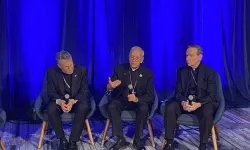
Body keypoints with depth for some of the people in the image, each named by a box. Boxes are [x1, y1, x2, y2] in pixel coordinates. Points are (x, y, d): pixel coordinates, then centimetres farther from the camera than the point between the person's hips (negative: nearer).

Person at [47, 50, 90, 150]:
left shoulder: (82, 70, -8)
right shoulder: (52, 72, -7)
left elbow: (84, 92, -9)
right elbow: (51, 93, -6)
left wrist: (73, 101, -30)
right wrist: (59, 101, -30)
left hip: (77, 101, 0)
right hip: (60, 101, 1)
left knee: (84, 107, -35)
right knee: (51, 109, -33)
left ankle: (73, 141, -24)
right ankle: (62, 140, -16)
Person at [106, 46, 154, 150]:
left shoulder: (148, 73, -2)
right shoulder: (119, 69, 0)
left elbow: (150, 95, -7)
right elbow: (108, 88, -3)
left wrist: (137, 99, -29)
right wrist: (109, 87, -30)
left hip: (139, 101, -1)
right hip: (121, 100, 1)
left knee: (144, 108, -34)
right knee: (112, 106, -30)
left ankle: (137, 139, -17)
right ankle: (121, 139, -21)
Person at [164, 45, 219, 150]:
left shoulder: (210, 72, -4)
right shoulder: (181, 71, 6)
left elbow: (212, 95, -10)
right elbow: (178, 92, 2)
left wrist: (198, 104, -28)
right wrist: (183, 102, -21)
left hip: (203, 103, -3)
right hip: (185, 102, 3)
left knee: (207, 112, -36)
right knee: (170, 108, -26)